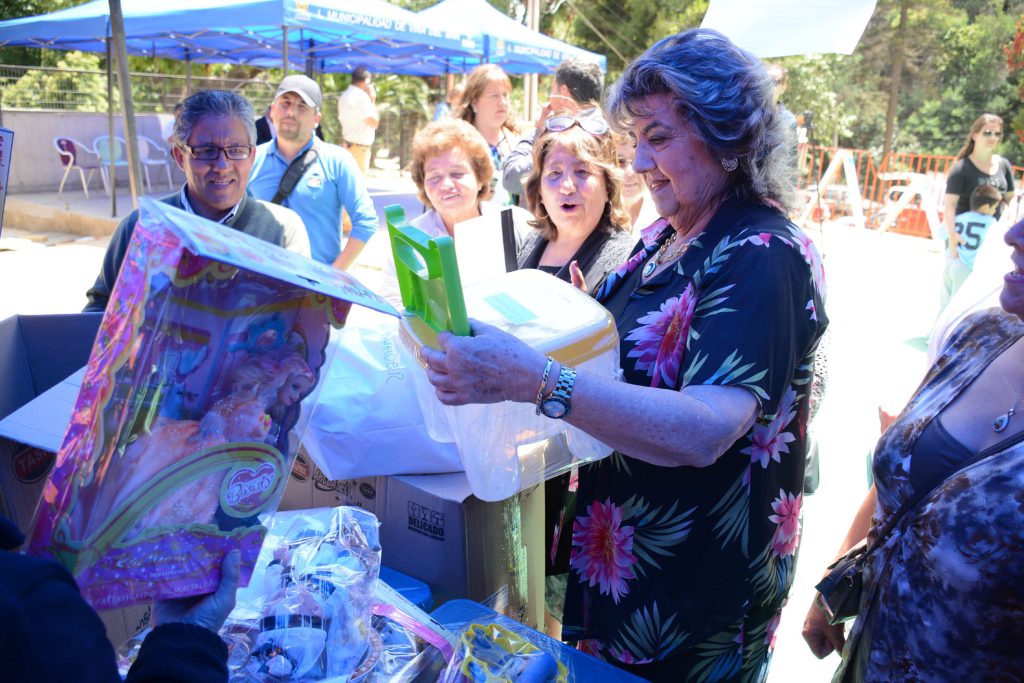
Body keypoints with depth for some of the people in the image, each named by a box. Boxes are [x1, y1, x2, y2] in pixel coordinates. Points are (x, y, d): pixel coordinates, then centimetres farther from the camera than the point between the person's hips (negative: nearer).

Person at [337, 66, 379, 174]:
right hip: (360, 146, -9)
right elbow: (374, 123, -14)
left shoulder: (344, 96, 13)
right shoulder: (361, 96, -15)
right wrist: (373, 100, -6)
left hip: (347, 144, 9)